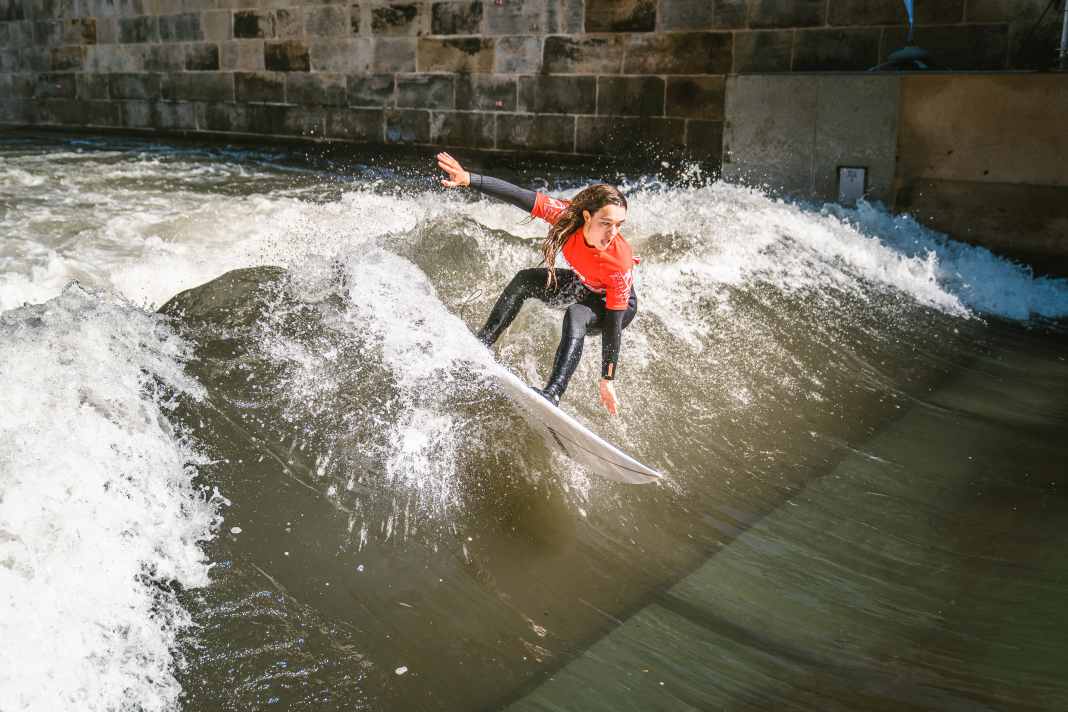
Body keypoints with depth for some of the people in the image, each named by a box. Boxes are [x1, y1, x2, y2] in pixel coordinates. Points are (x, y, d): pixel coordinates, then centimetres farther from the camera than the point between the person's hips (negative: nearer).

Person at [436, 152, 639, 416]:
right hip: (582, 284, 6)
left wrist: (608, 379, -28)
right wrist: (468, 179, -38)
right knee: (524, 280, -10)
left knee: (575, 317, -35)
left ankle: (553, 394, -44)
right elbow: (518, 196, -29)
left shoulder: (620, 263, -39)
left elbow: (613, 326, -33)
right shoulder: (568, 215, -31)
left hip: (619, 304, -6)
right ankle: (482, 343, -4)